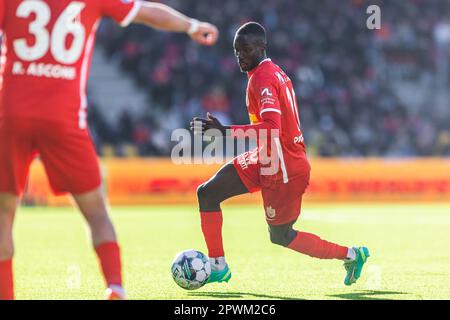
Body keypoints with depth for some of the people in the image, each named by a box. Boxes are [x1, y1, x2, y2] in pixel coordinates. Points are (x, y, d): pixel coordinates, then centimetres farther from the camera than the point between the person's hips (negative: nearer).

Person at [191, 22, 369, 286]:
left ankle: (350, 255, 19)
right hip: (266, 160, 10)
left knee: (281, 236, 6)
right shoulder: (276, 72, 10)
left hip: (283, 168, -10)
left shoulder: (262, 78, -20)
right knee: (208, 193, 6)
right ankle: (218, 267, 7)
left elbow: (272, 128, -32)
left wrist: (225, 132, -34)